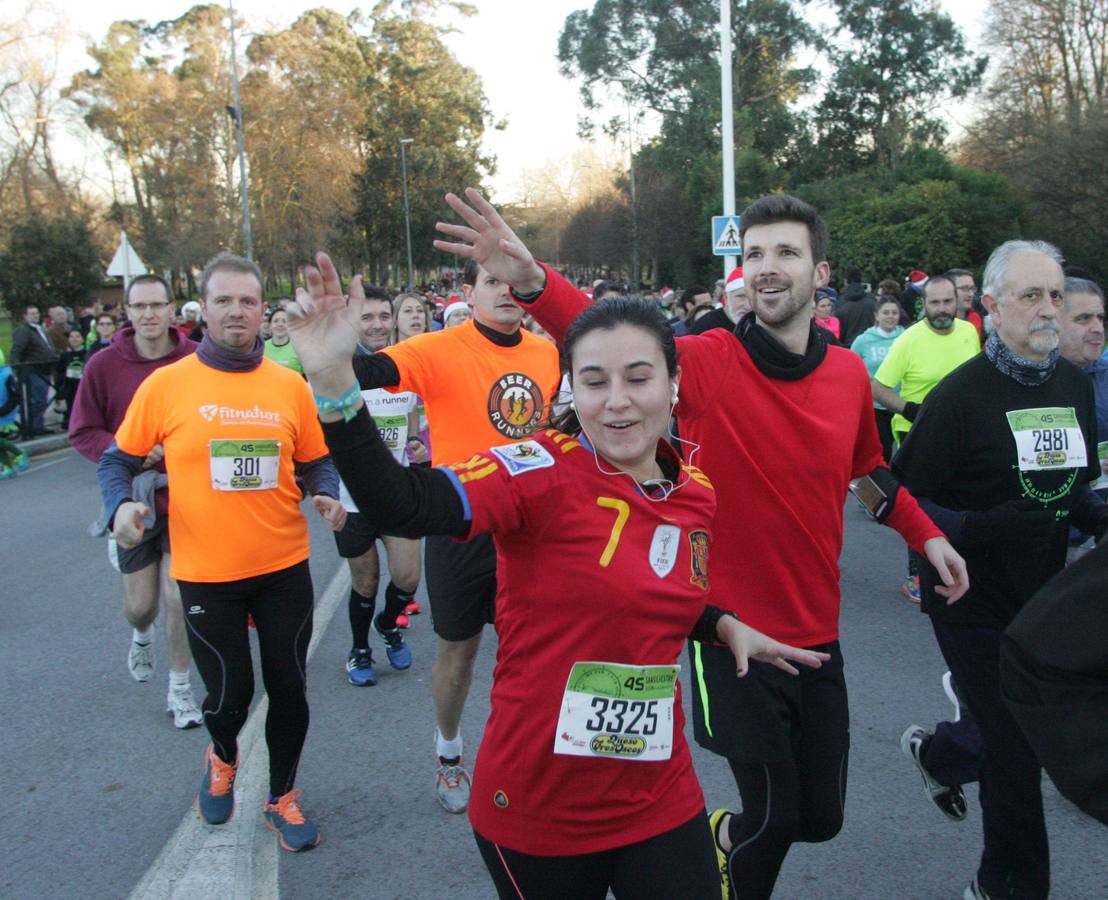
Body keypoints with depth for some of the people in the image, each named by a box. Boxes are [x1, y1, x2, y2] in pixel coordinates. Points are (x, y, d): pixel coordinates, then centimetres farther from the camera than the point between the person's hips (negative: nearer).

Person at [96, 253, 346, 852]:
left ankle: (282, 797, 35)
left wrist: (327, 496, -11)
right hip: (205, 573, -1)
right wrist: (120, 504, -15)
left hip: (284, 567, 2)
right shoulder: (166, 385, -5)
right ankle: (223, 757, 46)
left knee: (289, 689, 11)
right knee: (229, 693, 9)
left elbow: (316, 462, 10)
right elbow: (117, 460, 4)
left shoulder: (290, 385, 0)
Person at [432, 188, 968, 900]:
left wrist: (925, 534, 13)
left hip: (817, 634, 5)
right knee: (774, 817, 5)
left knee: (821, 818, 18)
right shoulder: (709, 362, -15)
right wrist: (530, 279, -48)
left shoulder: (850, 373, -1)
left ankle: (724, 837, 48)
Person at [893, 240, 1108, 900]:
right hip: (975, 602, -6)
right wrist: (979, 529, -29)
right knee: (1016, 753, 2)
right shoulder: (962, 392, -16)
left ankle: (937, 750, 51)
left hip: (1042, 596, 6)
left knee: (1020, 727, 19)